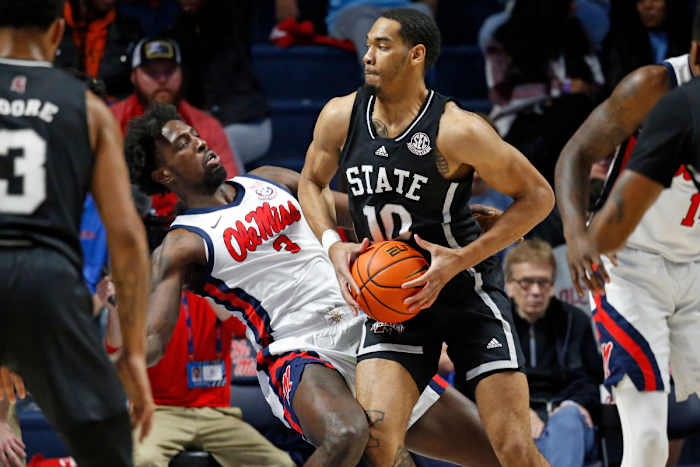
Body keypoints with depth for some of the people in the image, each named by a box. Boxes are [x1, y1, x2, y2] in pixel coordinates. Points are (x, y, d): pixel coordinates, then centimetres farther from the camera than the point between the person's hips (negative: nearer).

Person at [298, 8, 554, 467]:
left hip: (468, 291, -3)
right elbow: (312, 181, 16)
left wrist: (461, 259, -19)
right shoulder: (341, 117, -4)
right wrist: (333, 245, -4)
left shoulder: (458, 131, -18)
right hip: (393, 297, 4)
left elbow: (538, 197, -11)